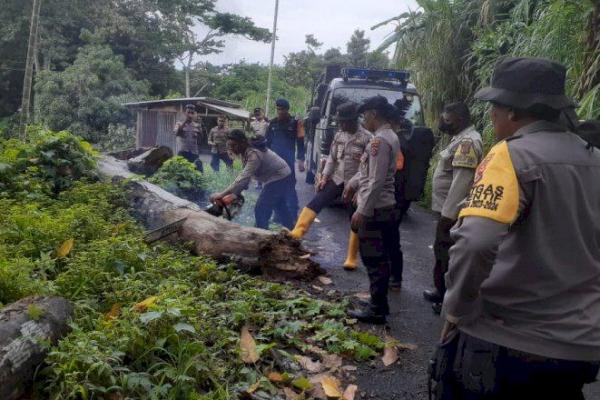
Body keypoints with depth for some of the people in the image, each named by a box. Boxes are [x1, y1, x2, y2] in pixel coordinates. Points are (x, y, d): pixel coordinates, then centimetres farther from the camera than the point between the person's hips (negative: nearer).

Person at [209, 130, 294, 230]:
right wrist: (237, 193, -11)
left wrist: (221, 195, -42)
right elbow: (245, 175, -1)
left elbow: (244, 178, -39)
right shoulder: (246, 151, -3)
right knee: (279, 206, 26)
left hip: (280, 178, -10)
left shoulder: (254, 154, -31)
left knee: (261, 210, -12)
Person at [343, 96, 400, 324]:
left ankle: (376, 310, 9)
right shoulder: (389, 136, 13)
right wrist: (354, 183, 24)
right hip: (385, 208, 10)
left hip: (375, 210, -10)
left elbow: (376, 181, -23)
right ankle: (379, 304, 28)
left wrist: (362, 211, -21)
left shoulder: (380, 140, -18)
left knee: (374, 261, -1)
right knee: (380, 260, 17)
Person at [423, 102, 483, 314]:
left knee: (448, 255, -1)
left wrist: (447, 213, -25)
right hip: (449, 209, 10)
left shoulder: (468, 141, -19)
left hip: (452, 212, -10)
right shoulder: (462, 139, 15)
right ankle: (443, 292, 32)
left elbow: (461, 182, -25)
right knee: (442, 252, 19)